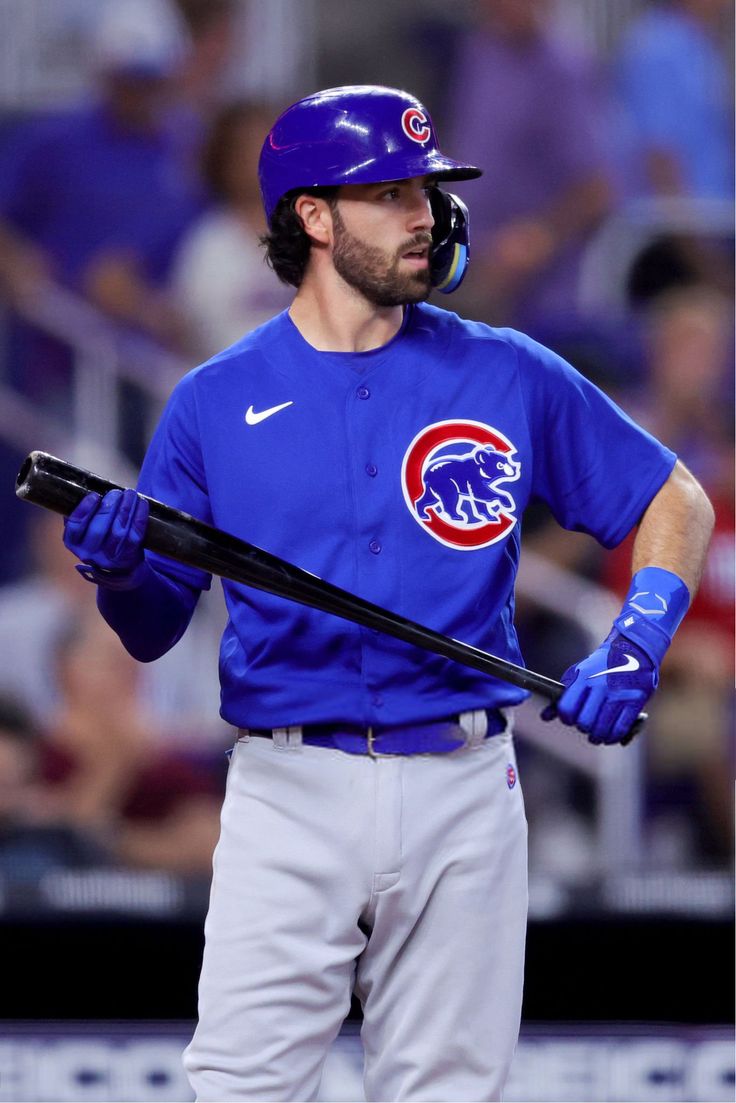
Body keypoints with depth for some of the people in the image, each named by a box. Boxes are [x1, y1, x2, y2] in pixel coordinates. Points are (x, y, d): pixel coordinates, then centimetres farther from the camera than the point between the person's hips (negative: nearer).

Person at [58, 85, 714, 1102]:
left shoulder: (510, 378, 5)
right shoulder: (219, 402, 4)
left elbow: (676, 502, 13)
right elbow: (154, 631, 7)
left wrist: (636, 643, -4)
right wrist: (117, 573, -16)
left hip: (462, 791, 1)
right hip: (288, 791, -1)